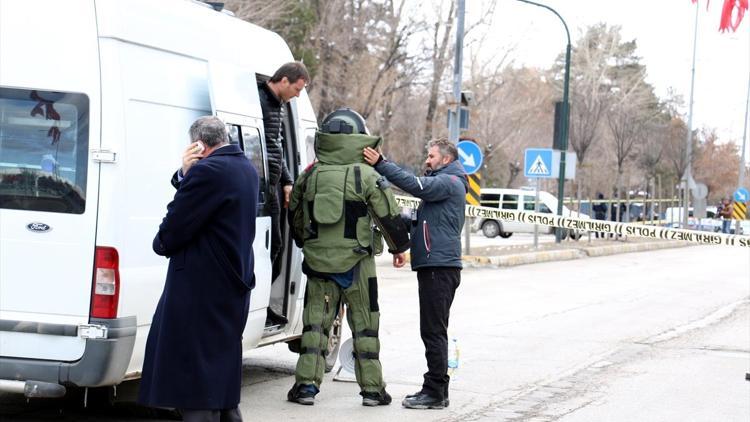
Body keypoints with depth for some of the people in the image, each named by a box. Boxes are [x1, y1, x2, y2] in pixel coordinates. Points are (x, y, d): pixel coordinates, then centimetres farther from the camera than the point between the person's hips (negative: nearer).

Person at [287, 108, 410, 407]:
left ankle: (307, 384, 4)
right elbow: (389, 216, -6)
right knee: (365, 324, 6)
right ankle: (372, 388, 9)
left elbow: (295, 219, 16)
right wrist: (399, 247, 10)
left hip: (318, 260, 3)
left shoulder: (308, 177, 4)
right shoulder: (366, 176, -9)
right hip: (356, 262, -3)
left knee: (315, 321, 8)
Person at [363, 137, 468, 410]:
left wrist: (380, 164, -23)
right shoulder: (441, 183, 25)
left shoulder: (449, 182, -8)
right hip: (434, 266, 11)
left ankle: (435, 392, -8)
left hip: (440, 267, -11)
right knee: (434, 331, 13)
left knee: (434, 331, -10)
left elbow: (414, 185, -23)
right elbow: (420, 221, 26)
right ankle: (436, 390, 19)